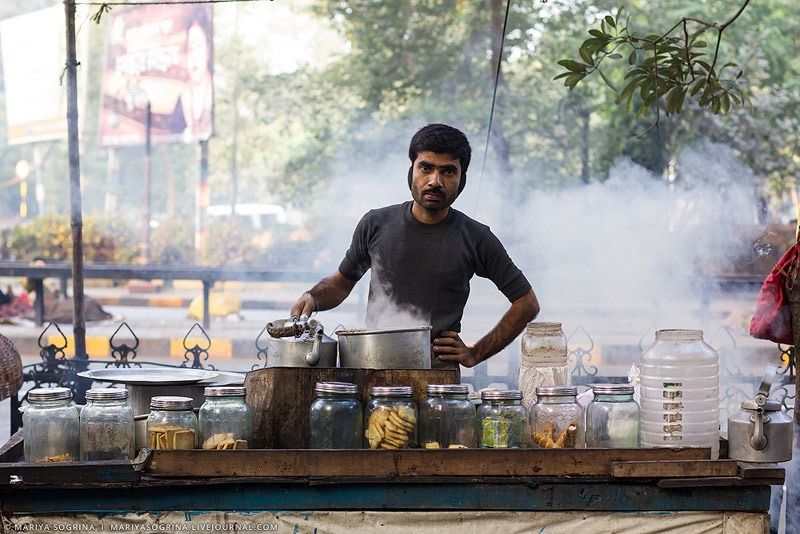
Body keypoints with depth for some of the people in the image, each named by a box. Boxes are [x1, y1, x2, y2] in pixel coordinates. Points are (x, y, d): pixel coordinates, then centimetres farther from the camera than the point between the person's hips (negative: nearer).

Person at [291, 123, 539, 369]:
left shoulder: (475, 238, 3)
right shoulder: (376, 225, 8)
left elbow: (527, 303, 12)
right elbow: (341, 282, 25)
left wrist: (476, 354, 8)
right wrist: (313, 297, 3)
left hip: (439, 371, -1)